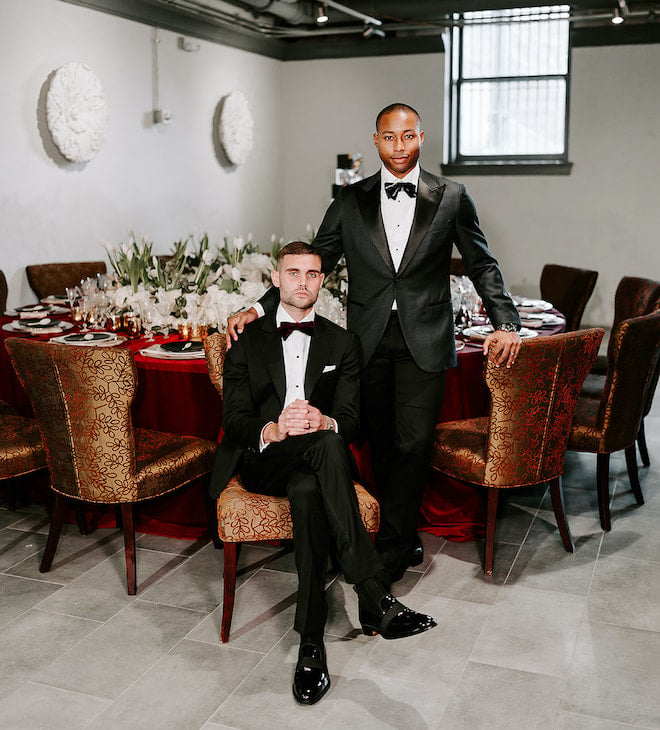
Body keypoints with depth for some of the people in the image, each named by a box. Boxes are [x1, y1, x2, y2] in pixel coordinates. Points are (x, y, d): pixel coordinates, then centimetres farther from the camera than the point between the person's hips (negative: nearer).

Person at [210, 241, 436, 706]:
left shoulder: (343, 344, 16)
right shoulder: (248, 341, 13)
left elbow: (352, 421, 4)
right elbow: (234, 420, 1)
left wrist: (323, 421, -23)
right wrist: (273, 430, -24)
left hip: (316, 461, 2)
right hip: (261, 462, -1)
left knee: (308, 491, -39)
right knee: (326, 444, -38)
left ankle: (312, 643, -36)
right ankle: (375, 599, -43)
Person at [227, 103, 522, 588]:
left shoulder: (451, 198, 4)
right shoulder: (351, 201, 7)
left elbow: (483, 266, 8)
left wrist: (506, 322, -5)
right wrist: (258, 309, -3)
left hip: (425, 341, -2)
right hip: (370, 341, 2)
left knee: (412, 444, -7)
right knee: (381, 446, 7)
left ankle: (391, 546, 8)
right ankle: (405, 542, 23)